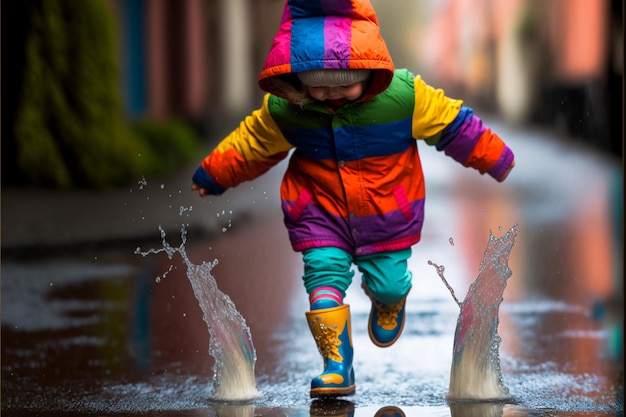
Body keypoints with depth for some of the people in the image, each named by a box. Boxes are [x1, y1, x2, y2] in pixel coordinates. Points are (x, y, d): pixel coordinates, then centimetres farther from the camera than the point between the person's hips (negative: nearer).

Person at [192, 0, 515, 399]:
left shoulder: (404, 95, -22)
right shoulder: (284, 110, -17)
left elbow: (455, 126, -9)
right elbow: (250, 144, 2)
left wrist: (496, 160, 2)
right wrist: (212, 175, 13)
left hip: (387, 215, 0)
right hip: (321, 212, 1)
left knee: (388, 283, 9)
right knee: (324, 277, -13)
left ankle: (389, 306, 48)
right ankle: (337, 364, -6)